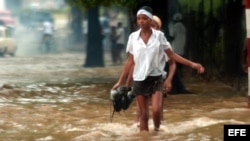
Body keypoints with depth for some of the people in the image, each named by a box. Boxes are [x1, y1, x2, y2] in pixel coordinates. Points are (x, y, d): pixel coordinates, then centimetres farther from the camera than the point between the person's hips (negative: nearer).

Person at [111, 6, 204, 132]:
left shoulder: (159, 35, -2)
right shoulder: (133, 37, 0)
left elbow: (172, 55, 1)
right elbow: (130, 61, 6)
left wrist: (191, 64, -6)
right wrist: (120, 81, 5)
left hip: (156, 78, -1)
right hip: (139, 79, 1)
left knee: (156, 109, -16)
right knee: (143, 114, 3)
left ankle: (157, 130, 11)